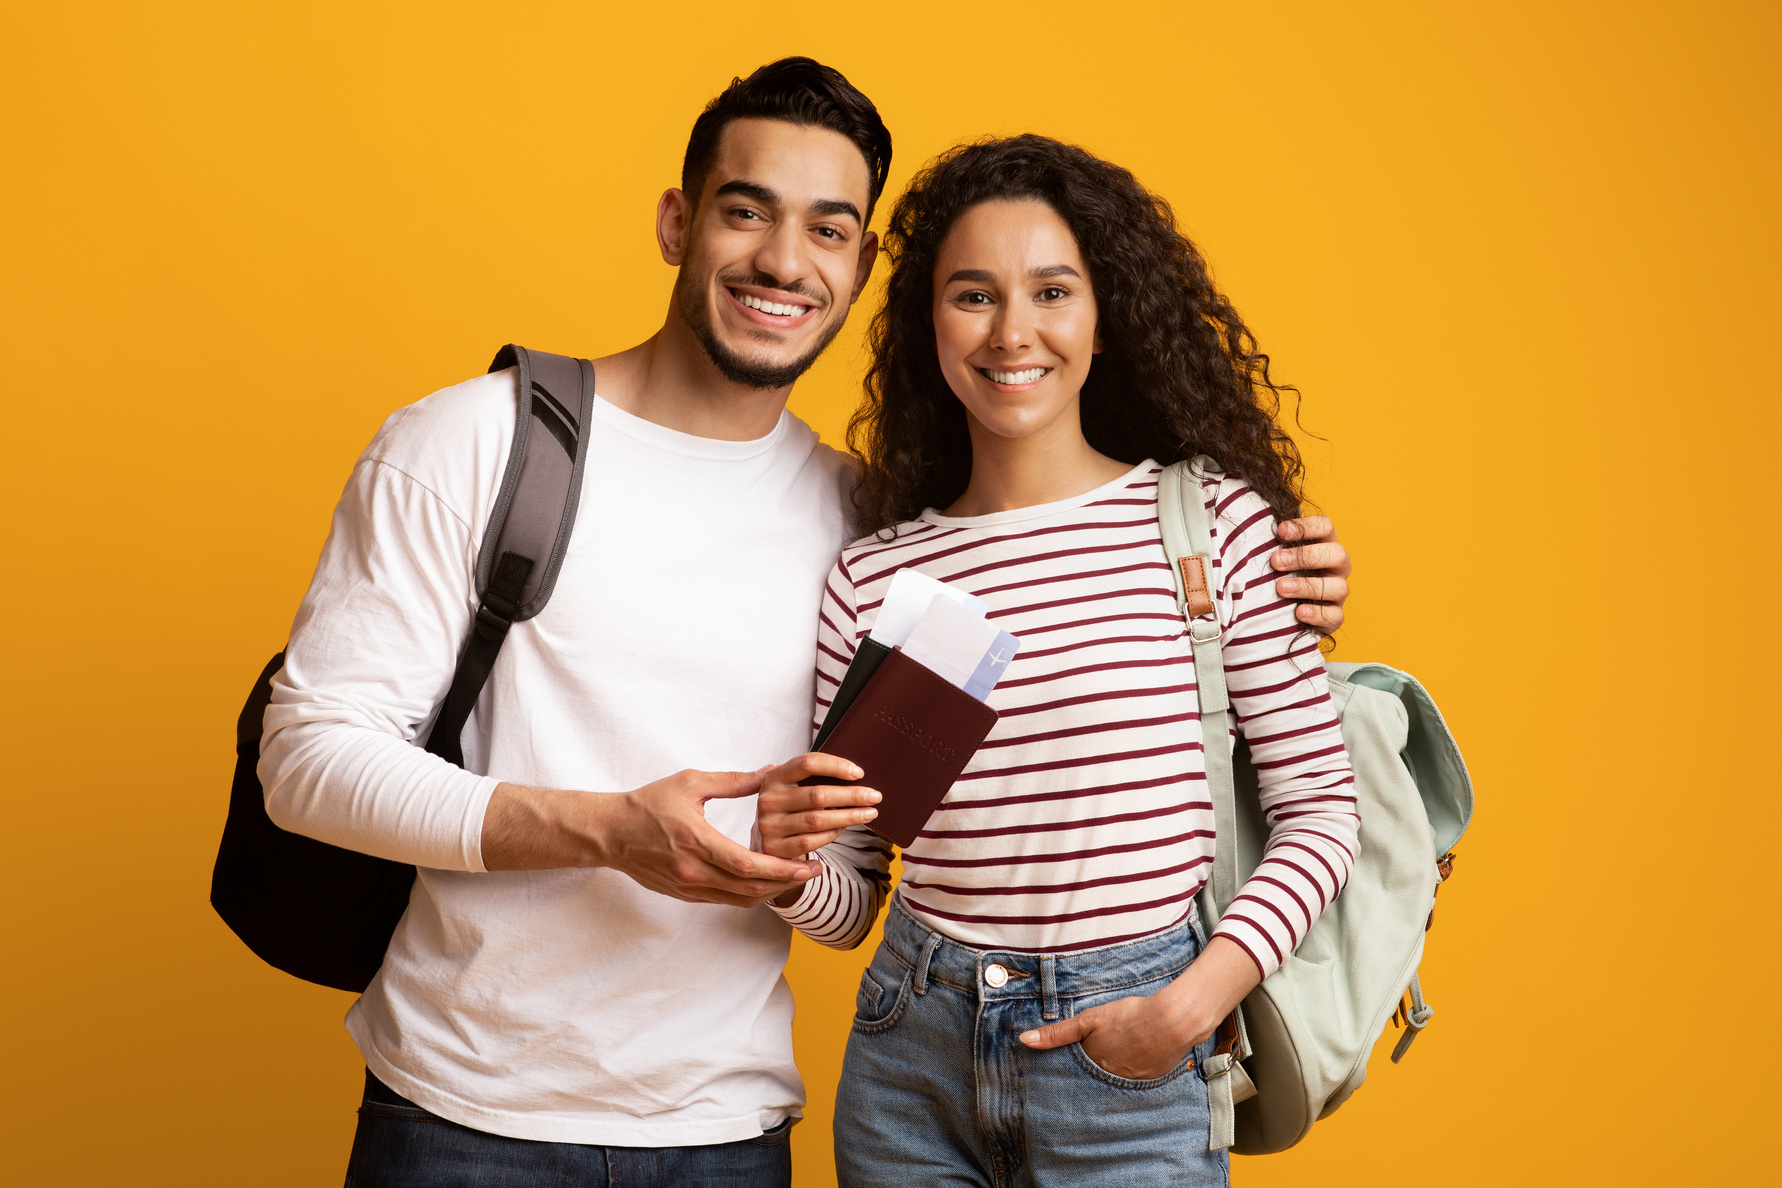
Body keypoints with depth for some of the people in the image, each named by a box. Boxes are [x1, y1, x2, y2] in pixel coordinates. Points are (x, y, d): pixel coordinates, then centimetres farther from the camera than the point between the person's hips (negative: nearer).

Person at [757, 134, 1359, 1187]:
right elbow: (851, 905, 6)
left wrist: (1193, 1003, -12)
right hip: (913, 1060, 2)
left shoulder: (1214, 520, -5)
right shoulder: (870, 578, 1)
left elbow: (1320, 803, -3)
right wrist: (792, 862, -15)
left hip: (1129, 1069, -2)